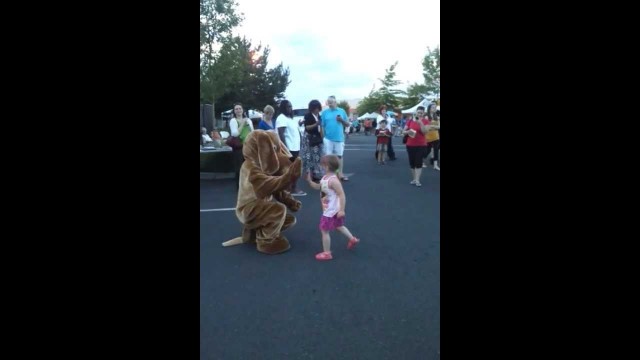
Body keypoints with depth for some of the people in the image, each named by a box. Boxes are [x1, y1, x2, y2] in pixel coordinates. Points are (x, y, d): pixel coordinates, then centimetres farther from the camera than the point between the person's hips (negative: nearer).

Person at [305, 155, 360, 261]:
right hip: (330, 209, 10)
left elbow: (342, 195, -29)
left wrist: (342, 210, -29)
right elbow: (318, 187, 17)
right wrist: (309, 181, 1)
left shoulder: (333, 180, -28)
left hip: (331, 211, -10)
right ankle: (353, 239, 43)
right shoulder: (325, 178, 2)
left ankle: (327, 253, 14)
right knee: (338, 226, 28)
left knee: (324, 231, 2)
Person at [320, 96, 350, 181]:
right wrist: (322, 136, -6)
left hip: (339, 138, 1)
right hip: (328, 138, -1)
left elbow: (347, 123, 8)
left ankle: (340, 174, 15)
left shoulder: (342, 111, 5)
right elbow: (322, 125, -1)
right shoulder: (325, 112, 1)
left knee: (339, 156, 8)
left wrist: (342, 120, -12)